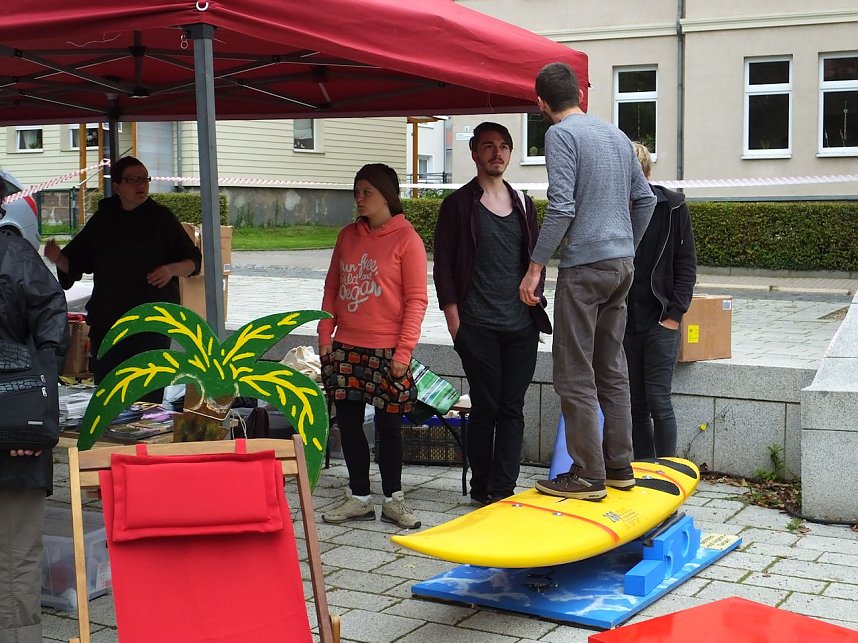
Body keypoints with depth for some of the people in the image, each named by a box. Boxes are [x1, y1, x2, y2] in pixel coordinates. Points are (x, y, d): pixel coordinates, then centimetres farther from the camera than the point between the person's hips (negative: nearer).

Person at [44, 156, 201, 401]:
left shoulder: (161, 218, 2)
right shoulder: (102, 220, 10)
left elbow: (193, 262, 4)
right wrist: (57, 258, -7)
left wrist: (171, 269, -16)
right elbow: (74, 264, 13)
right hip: (106, 320, 3)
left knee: (148, 397, -4)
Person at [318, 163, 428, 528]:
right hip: (345, 348, 5)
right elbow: (331, 290, 15)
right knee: (348, 422, 7)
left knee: (388, 424, 3)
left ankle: (393, 499, 17)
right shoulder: (348, 236, 11)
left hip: (386, 351, -5)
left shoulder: (406, 239, -5)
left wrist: (404, 351, -13)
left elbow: (416, 300, -8)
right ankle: (359, 498, 19)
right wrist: (325, 338, 8)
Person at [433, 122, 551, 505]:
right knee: (485, 407, -1)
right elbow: (443, 266, -1)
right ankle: (482, 490, 10)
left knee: (512, 409, 3)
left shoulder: (523, 204, 15)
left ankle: (502, 490, 8)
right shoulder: (459, 204, 2)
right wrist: (455, 321, -7)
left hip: (522, 326, 4)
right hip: (478, 326, -4)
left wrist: (534, 303, 9)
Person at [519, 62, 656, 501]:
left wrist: (535, 267, -14)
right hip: (621, 265, 8)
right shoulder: (617, 134, 14)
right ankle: (619, 467, 19)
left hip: (584, 266, -8)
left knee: (575, 377, -3)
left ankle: (588, 475, 0)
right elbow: (645, 199, 17)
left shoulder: (561, 134, -9)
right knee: (612, 370, 14)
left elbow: (561, 208, -18)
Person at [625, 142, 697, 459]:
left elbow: (686, 266, -1)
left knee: (659, 402, -6)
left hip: (660, 322, -3)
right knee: (636, 405, 9)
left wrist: (675, 313, -8)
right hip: (624, 323, 3)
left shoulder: (672, 207, -4)